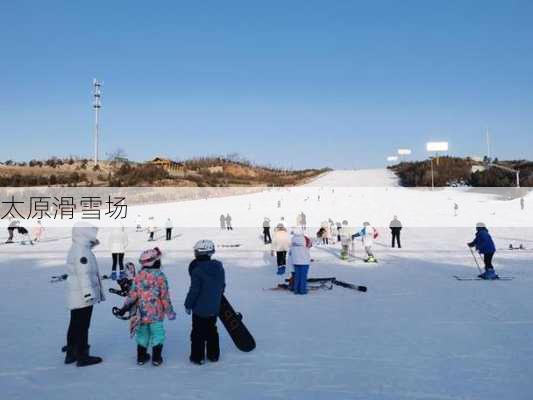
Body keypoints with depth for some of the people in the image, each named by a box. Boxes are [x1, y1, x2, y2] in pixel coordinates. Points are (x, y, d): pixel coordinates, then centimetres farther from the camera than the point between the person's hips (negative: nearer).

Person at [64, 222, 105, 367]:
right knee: (82, 326, -1)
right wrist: (88, 293, -24)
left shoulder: (76, 249, 15)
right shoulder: (82, 251, -18)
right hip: (83, 297, -10)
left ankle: (71, 354, 29)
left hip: (75, 297, 10)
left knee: (75, 325, 18)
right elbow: (83, 274, -23)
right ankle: (82, 357, 7)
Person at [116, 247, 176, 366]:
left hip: (142, 312, 4)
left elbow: (133, 294, -3)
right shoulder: (160, 275, -12)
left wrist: (125, 307, 8)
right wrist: (170, 311, -1)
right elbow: (164, 296, -10)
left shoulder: (138, 276, -2)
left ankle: (141, 357, 24)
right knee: (157, 333, 9)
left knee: (142, 334, 17)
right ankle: (156, 358, 11)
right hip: (156, 313, -4)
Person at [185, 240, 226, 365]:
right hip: (214, 308, 6)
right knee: (212, 331, 19)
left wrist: (188, 305, -5)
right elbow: (222, 285, 9)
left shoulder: (197, 271, -22)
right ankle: (213, 355, 27)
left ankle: (197, 357, 15)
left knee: (198, 333, 8)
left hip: (200, 309, -6)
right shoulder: (219, 267, -2)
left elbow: (194, 290, -19)